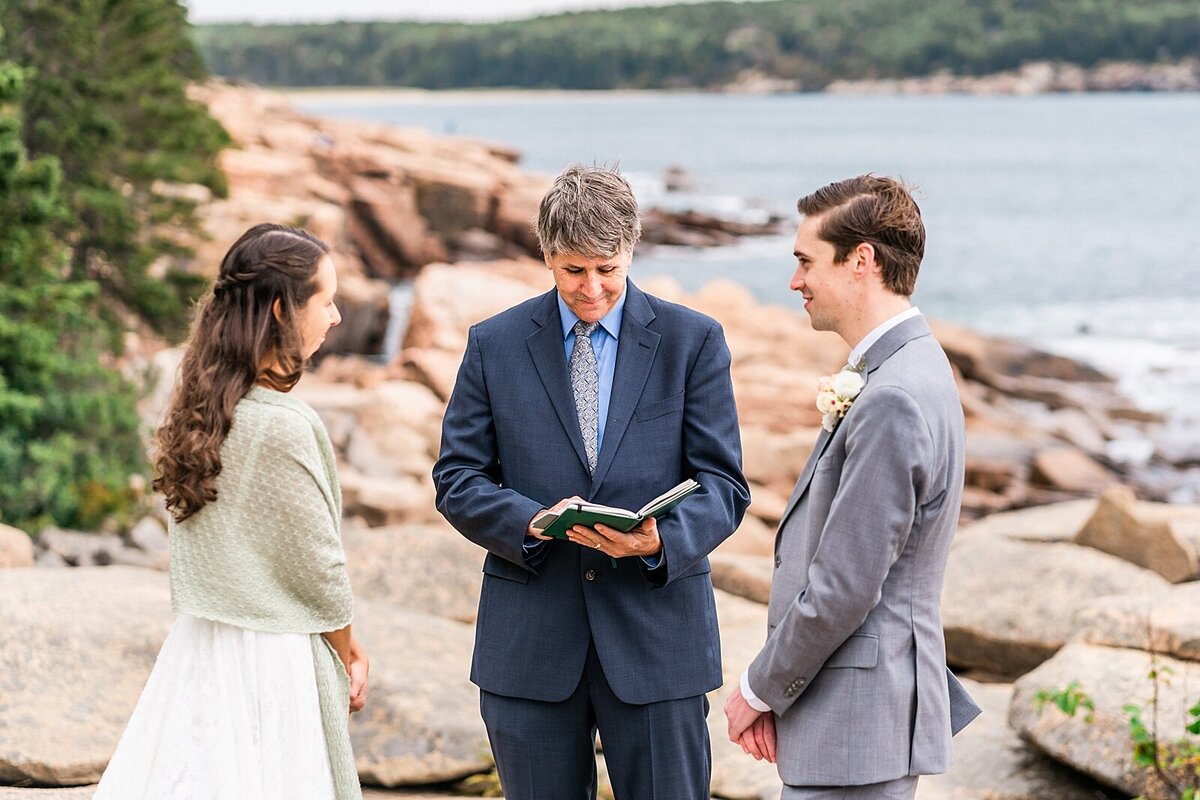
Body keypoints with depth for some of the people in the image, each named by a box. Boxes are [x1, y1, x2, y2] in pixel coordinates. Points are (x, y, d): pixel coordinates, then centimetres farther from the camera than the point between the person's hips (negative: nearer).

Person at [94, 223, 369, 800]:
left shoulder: (198, 410, 4)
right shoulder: (282, 426, -20)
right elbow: (319, 569, -13)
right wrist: (349, 656, 4)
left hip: (196, 645, 8)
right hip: (271, 662, -8)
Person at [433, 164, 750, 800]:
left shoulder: (694, 341, 2)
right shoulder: (494, 344, 5)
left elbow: (723, 483, 0)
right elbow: (456, 479, 4)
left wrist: (663, 539, -21)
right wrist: (533, 522, -16)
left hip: (656, 633, -1)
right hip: (530, 645, 1)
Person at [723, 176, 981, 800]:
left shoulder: (892, 401, -21)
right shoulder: (901, 371, 13)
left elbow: (844, 588, -22)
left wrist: (759, 690, -8)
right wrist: (773, 688, 10)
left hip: (858, 727, -10)